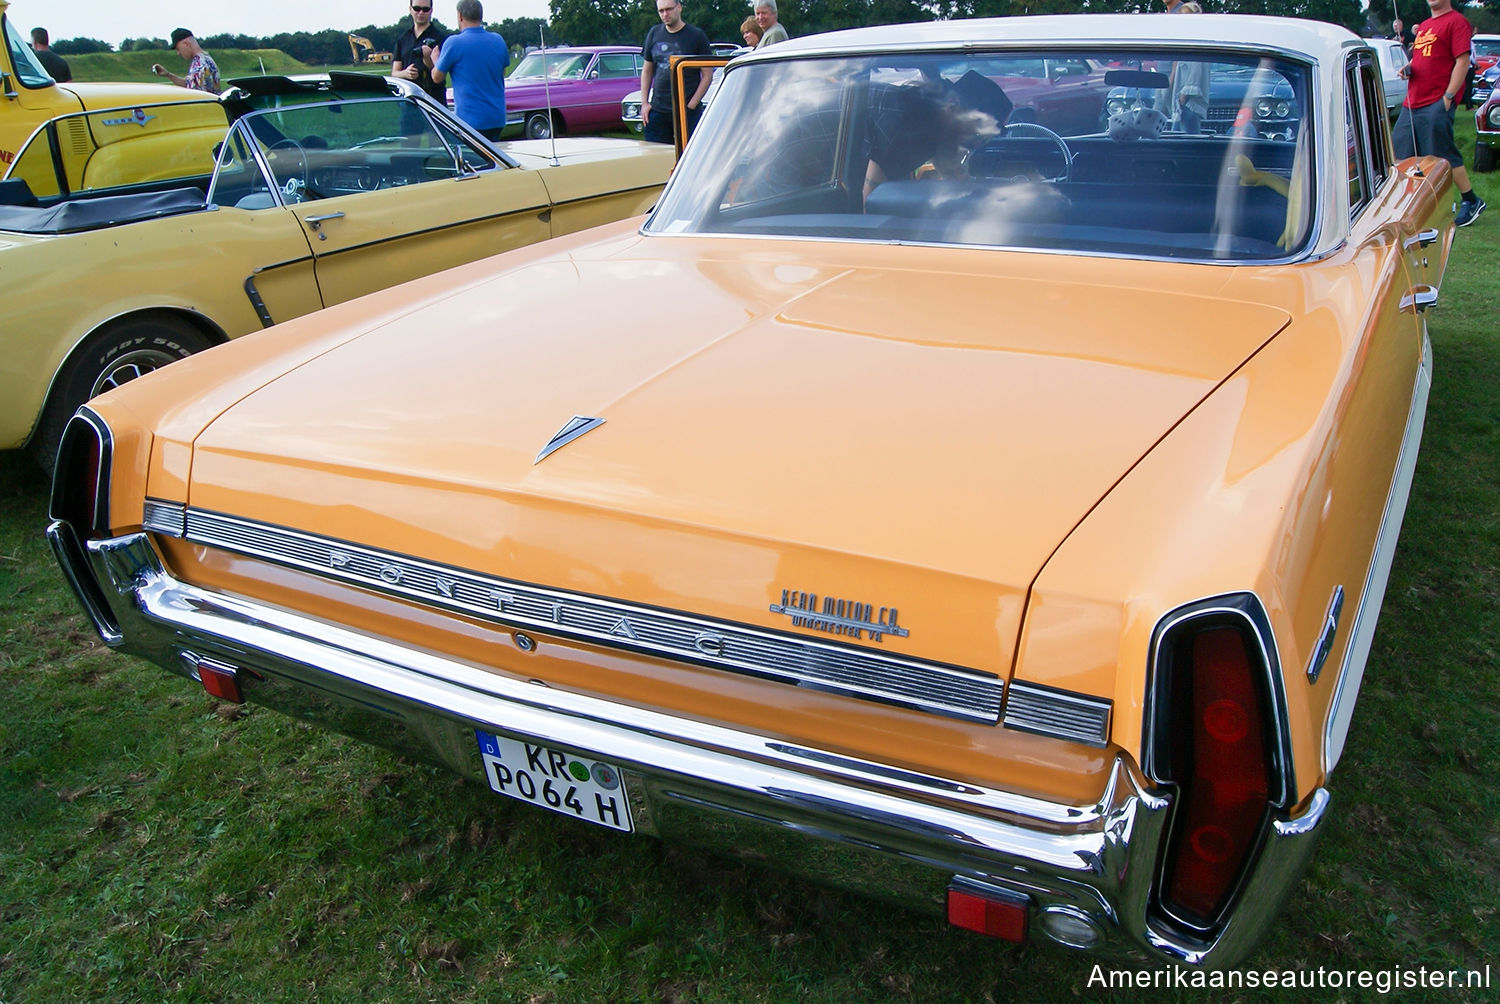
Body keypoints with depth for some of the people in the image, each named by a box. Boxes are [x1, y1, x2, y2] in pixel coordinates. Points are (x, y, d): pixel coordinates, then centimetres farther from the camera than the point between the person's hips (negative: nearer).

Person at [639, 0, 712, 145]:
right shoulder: (654, 33, 11)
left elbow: (707, 75, -2)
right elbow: (647, 71, 18)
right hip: (657, 110, 4)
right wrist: (644, 102, 7)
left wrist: (690, 106, -10)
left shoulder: (696, 35, -1)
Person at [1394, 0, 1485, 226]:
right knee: (1397, 153, 6)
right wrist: (1408, 68, 8)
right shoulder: (1423, 26, 20)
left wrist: (1448, 96, -18)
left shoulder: (1456, 21, -6)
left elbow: (1462, 62, -12)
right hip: (1412, 102, 8)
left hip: (1437, 104, -8)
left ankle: (1471, 201, 8)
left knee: (1444, 155, -6)